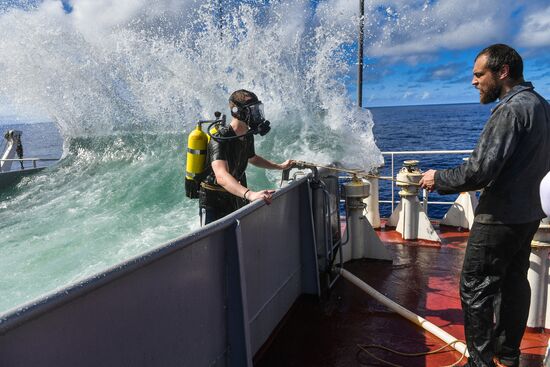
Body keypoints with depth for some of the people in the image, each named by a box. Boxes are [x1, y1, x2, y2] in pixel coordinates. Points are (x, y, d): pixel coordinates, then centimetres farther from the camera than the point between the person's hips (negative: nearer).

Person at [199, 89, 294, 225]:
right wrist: (249, 194, -60)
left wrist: (280, 166, 21)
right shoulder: (220, 140, -28)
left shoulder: (248, 136, -1)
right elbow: (221, 177, -45)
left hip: (235, 197, 8)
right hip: (214, 202, -8)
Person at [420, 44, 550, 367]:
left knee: (476, 289, 0)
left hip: (501, 217, -10)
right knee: (513, 283, 18)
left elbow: (479, 171, -26)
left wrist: (438, 178, -11)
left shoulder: (511, 110, -21)